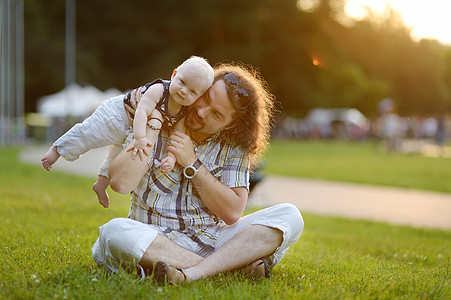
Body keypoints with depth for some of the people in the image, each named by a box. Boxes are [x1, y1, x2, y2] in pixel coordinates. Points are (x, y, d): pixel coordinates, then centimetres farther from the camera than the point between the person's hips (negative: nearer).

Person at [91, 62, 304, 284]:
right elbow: (120, 183, -16)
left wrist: (192, 164, -14)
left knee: (289, 216, -16)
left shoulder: (234, 147, 1)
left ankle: (196, 271, -35)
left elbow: (232, 213, -8)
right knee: (115, 231, -35)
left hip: (211, 239, 2)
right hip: (154, 237, -1)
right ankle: (237, 264, -29)